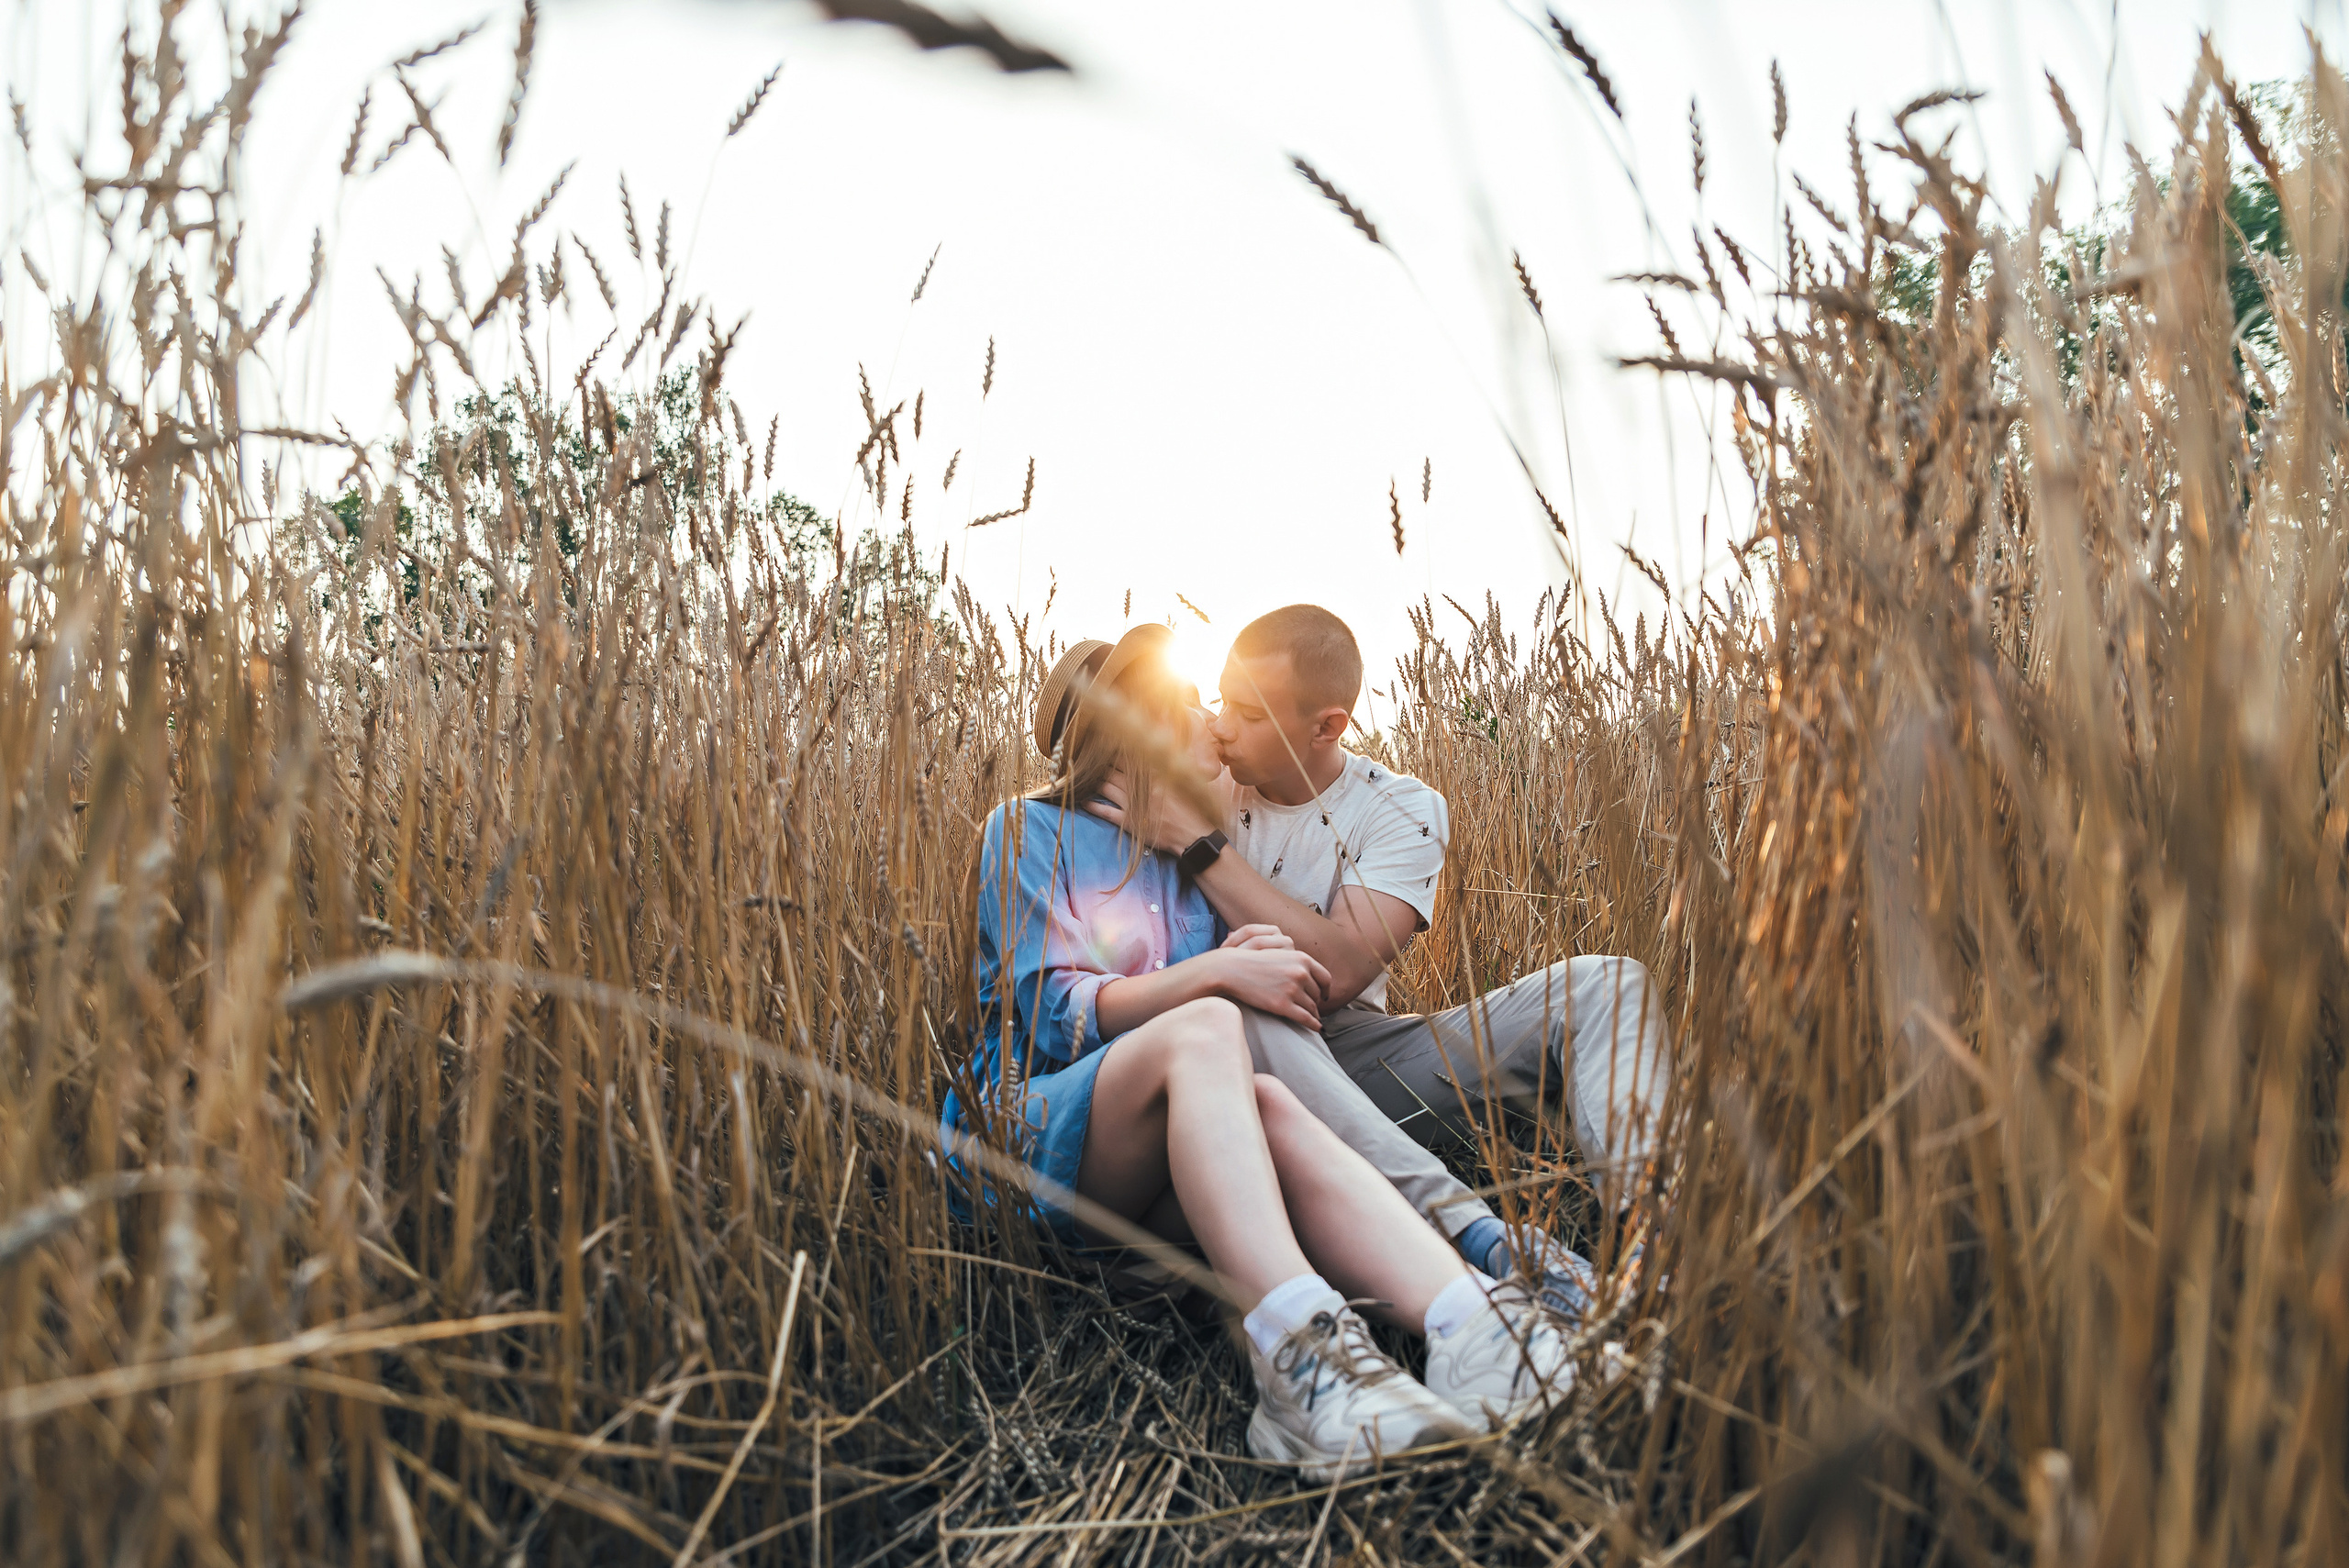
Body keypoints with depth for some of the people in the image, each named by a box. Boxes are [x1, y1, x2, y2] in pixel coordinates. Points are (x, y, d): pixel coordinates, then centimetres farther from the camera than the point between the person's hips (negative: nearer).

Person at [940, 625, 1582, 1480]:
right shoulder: (1030, 828, 5)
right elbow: (1051, 1015, -6)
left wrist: (1251, 963, -3)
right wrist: (1215, 972, -16)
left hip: (1147, 1176, 4)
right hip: (1025, 1131, -4)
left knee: (1268, 1104, -31)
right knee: (1203, 1031, -33)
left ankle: (1470, 1325, -55)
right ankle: (1296, 1353, -53)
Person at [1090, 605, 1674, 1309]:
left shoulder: (1400, 811, -2)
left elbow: (1337, 972, -19)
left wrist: (1197, 843, -17)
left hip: (1356, 1068, 2)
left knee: (1606, 984, -14)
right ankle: (1480, 1236, -45)